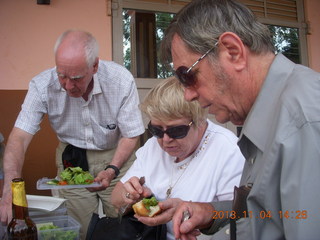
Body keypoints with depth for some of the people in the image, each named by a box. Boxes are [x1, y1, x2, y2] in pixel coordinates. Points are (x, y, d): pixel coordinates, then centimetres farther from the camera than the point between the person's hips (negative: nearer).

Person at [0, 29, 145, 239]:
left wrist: (112, 169, -29)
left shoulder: (122, 80, -23)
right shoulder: (42, 85, -20)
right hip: (71, 159, 1)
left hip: (115, 155, 0)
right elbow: (20, 137, -23)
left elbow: (131, 135, -14)